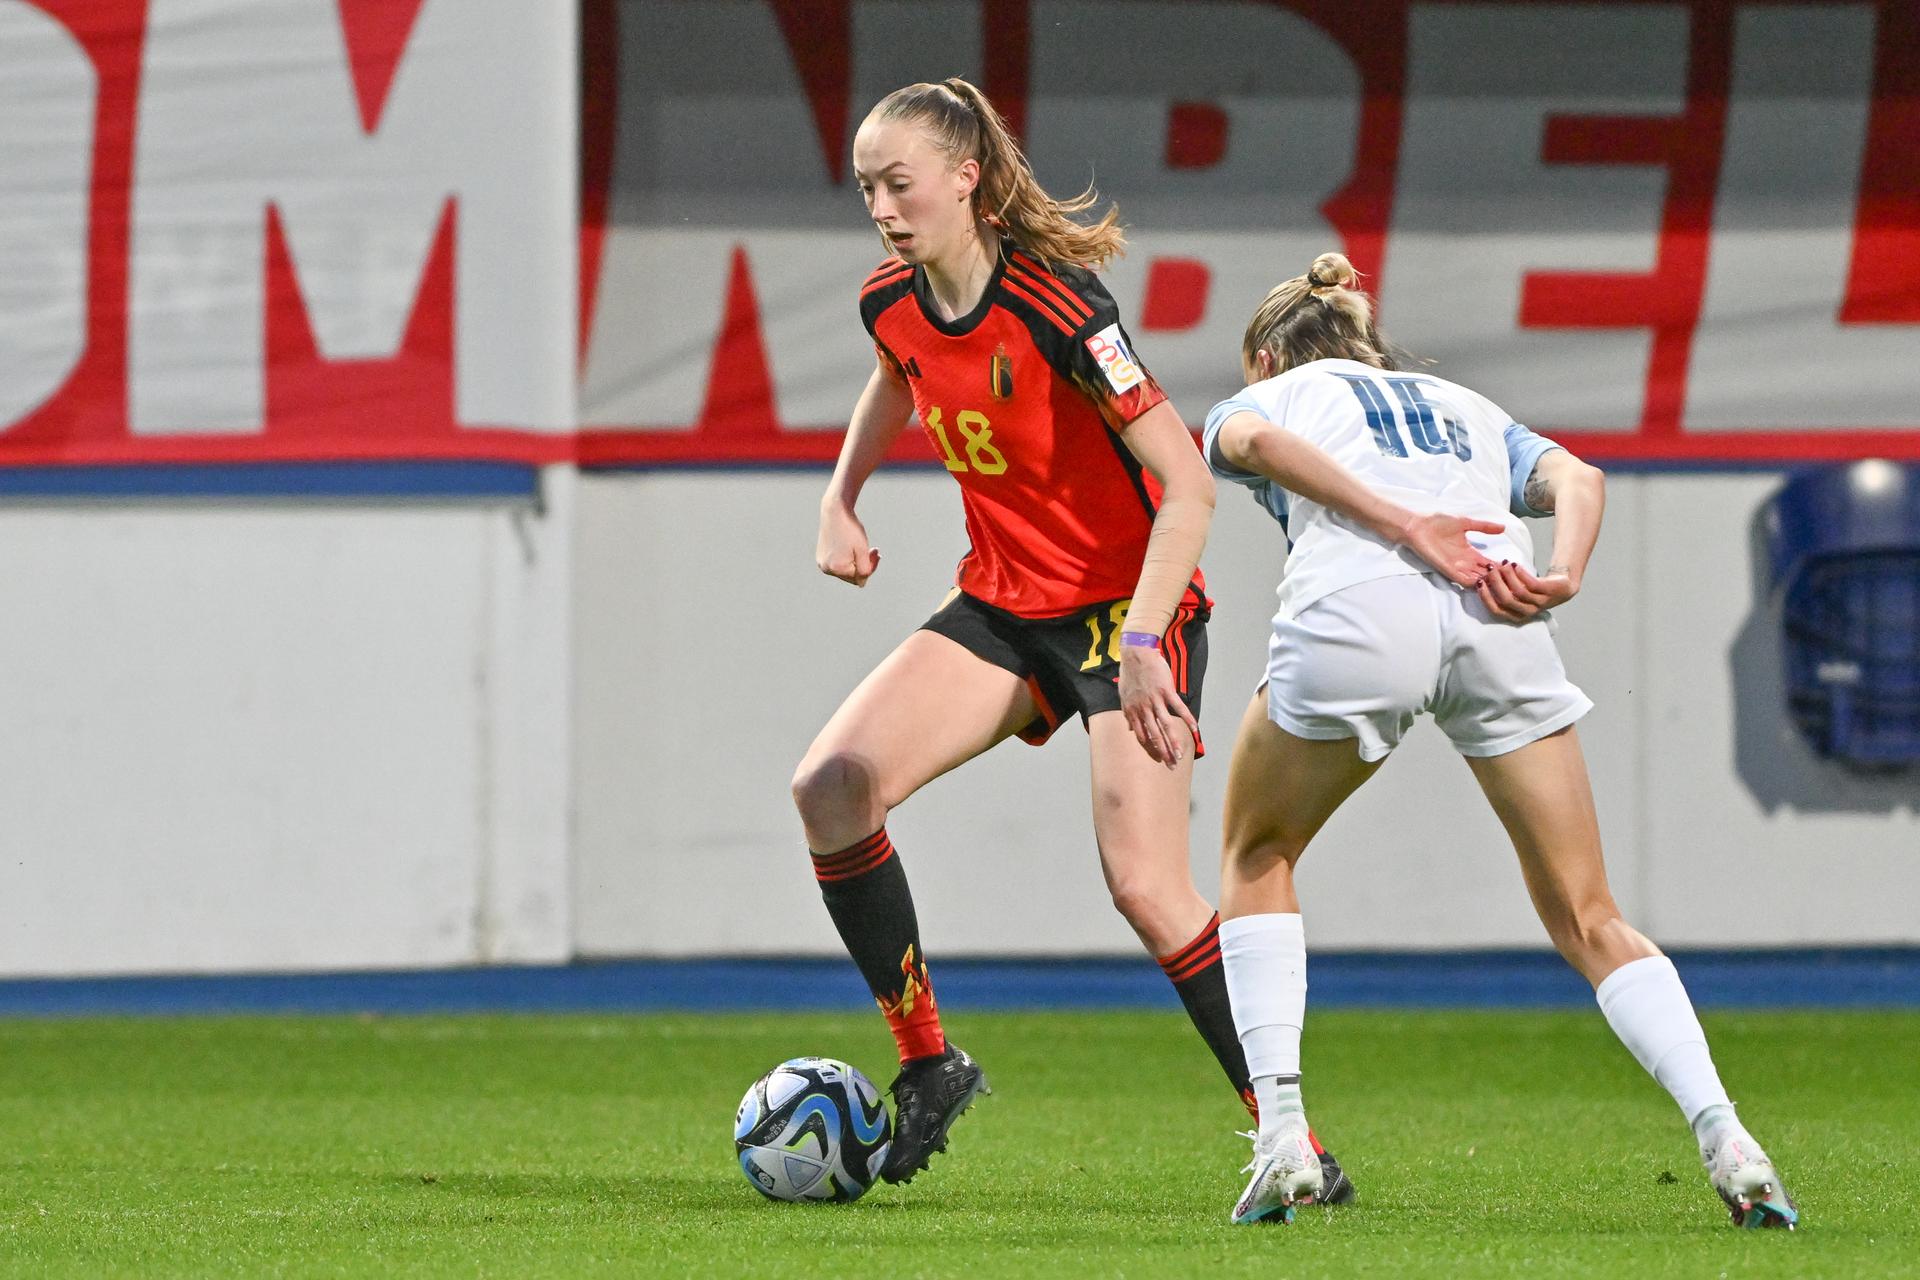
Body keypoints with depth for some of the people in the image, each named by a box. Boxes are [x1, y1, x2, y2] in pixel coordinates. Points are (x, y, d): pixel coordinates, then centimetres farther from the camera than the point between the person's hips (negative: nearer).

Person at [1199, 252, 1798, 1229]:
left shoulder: (1268, 395, 30)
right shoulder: (1469, 409, 39)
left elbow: (1255, 441, 2)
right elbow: (1576, 479, 16)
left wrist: (1400, 523, -7)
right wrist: (1562, 577, -2)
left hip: (1355, 609, -2)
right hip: (1497, 625, 2)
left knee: (1257, 859, 23)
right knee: (1587, 920, 10)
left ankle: (1282, 1137, 9)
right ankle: (1726, 1141, -10)